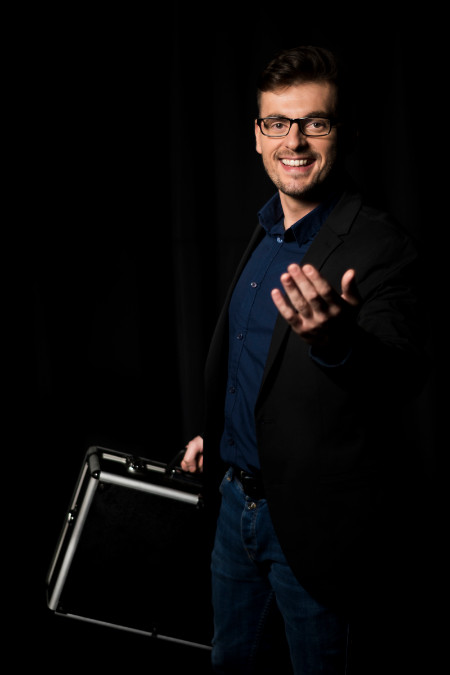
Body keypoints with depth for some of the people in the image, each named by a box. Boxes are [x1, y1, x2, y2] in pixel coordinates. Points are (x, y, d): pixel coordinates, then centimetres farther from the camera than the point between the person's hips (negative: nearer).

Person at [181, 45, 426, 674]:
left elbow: (404, 373, -33)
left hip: (311, 521, -7)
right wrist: (213, 434, 20)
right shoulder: (267, 231, 6)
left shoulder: (377, 246, -20)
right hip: (238, 497, 7)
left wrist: (336, 338, -52)